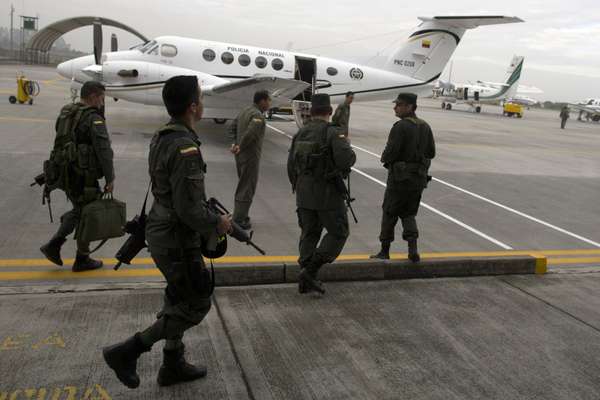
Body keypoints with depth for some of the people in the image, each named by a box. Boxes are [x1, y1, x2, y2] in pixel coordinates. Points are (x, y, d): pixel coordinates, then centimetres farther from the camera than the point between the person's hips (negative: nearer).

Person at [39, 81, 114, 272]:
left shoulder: (65, 113, 11)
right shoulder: (94, 119, -15)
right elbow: (104, 151, -21)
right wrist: (110, 178, -17)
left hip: (64, 173, 8)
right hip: (84, 177, -8)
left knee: (79, 210, 23)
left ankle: (53, 245, 18)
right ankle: (82, 260, 17)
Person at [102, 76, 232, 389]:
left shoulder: (162, 138, 5)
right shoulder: (185, 148, -26)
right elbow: (189, 209, -27)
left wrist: (210, 217, 15)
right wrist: (217, 224, -9)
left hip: (161, 231, 9)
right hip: (178, 240, -9)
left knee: (179, 301, 20)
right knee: (196, 305, 5)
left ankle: (173, 365, 33)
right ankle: (127, 352, 7)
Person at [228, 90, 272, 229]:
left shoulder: (245, 111, 11)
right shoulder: (258, 116, -19)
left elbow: (233, 127, 15)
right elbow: (250, 133, -33)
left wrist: (234, 143, 4)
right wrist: (240, 147, -19)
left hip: (241, 156, 9)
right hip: (250, 157, -9)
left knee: (244, 186, 20)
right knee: (247, 188, 0)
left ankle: (241, 215, 29)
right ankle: (238, 220, 5)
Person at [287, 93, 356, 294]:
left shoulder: (300, 134, 7)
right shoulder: (334, 133, -13)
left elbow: (291, 166, 12)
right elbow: (346, 160, -25)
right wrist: (347, 148, -3)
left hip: (304, 194, 6)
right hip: (328, 195, -6)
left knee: (309, 234, 15)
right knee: (338, 233, 8)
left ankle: (308, 280, 17)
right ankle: (310, 270, -3)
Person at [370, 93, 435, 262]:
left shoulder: (400, 127, -17)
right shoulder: (425, 126, 6)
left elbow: (390, 154, -20)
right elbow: (431, 152, 9)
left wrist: (384, 158, 1)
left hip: (400, 178, -6)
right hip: (419, 178, 6)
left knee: (389, 213, 9)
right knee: (409, 213, 17)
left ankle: (385, 251, 17)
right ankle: (413, 249, 3)